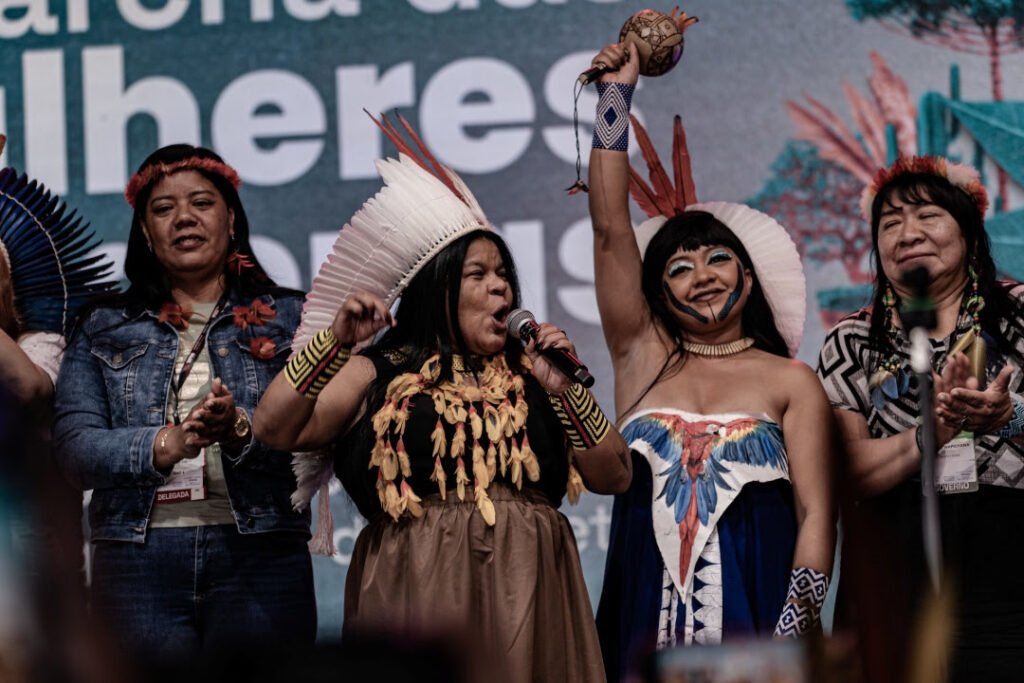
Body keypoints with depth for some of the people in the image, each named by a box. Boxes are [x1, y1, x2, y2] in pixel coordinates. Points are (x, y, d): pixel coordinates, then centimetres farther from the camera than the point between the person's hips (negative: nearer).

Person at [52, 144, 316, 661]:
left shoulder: (288, 318, 11)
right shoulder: (103, 329, 14)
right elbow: (74, 449, 0)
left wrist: (240, 431, -23)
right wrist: (165, 444, -18)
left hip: (259, 556, 0)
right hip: (137, 560, 1)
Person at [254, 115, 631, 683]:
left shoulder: (532, 372, 12)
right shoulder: (382, 370, 6)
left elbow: (613, 477, 7)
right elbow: (276, 429, -5)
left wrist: (566, 390, -5)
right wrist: (335, 340, -13)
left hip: (526, 600, 2)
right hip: (417, 596, -2)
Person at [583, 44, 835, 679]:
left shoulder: (791, 382, 6)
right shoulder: (643, 358, 11)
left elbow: (815, 513, 0)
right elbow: (610, 227, 7)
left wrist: (796, 628, -12)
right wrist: (616, 94, 7)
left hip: (756, 610, -2)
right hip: (649, 614, 2)